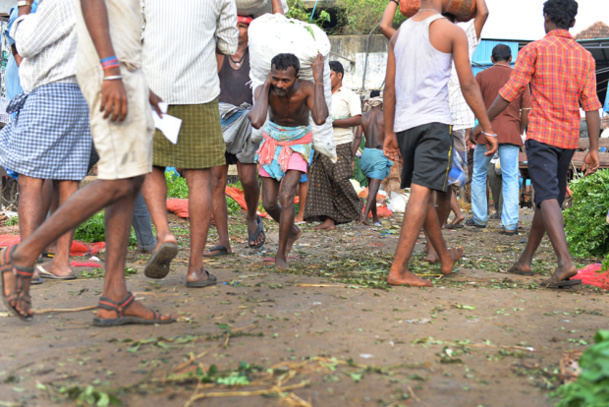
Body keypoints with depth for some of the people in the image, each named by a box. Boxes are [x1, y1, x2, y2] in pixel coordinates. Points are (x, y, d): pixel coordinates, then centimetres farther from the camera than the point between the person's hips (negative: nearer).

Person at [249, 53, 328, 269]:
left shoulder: (306, 89, -29)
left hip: (298, 144, -3)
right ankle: (292, 231, 35)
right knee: (269, 203, 3)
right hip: (273, 142, 3)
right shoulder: (263, 91, -26)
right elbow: (256, 122, -45)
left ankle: (281, 254, -5)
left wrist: (318, 79, -44)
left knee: (286, 196, -20)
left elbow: (320, 119, -47)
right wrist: (266, 85, -36)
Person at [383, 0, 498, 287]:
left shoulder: (400, 32, 14)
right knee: (421, 193, -9)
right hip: (433, 122, -6)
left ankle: (446, 258, 33)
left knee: (423, 193, 16)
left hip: (404, 123, 6)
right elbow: (468, 86, -5)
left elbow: (389, 88, 13)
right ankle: (398, 270, -15)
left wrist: (389, 133, 17)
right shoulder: (451, 31, -2)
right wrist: (488, 129, 1)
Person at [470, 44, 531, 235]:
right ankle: (510, 224, -6)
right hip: (510, 133, 1)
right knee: (511, 178, 0)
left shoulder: (482, 76, 2)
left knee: (479, 175, 14)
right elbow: (526, 111, 4)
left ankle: (480, 218, 18)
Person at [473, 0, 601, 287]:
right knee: (549, 197, 15)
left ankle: (565, 262, -32)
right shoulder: (585, 57, 8)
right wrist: (594, 149, 1)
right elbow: (591, 105, 2)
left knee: (547, 198, -14)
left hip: (541, 135, -5)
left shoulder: (534, 50, -4)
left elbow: (509, 93, -8)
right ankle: (525, 261, 24)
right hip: (569, 138, 5)